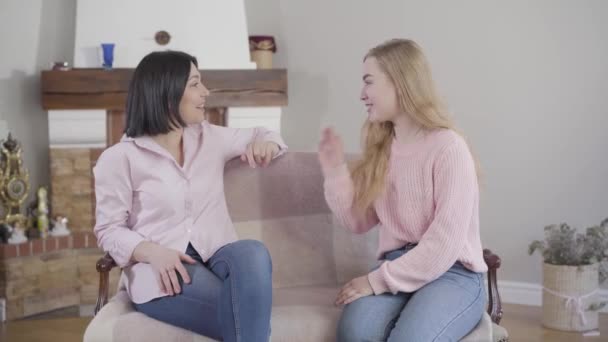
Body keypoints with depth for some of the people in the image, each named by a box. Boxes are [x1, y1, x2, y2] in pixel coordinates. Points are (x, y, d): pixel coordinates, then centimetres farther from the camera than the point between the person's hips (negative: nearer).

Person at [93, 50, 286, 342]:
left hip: (215, 256, 5)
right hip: (164, 274, -5)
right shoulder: (119, 158, 0)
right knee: (246, 315, -35)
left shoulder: (209, 137, 15)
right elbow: (109, 230, -1)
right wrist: (153, 252, -21)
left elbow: (260, 135, 31)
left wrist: (265, 143, 4)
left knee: (252, 253, -35)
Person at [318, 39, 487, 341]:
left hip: (452, 274, -5)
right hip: (397, 268, 5)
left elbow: (444, 244, -18)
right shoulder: (380, 147, 11)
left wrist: (378, 280, -18)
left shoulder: (449, 148, -12)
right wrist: (335, 171, 1)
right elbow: (359, 222, 13)